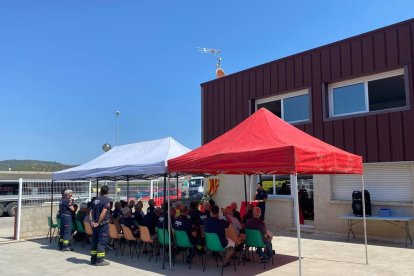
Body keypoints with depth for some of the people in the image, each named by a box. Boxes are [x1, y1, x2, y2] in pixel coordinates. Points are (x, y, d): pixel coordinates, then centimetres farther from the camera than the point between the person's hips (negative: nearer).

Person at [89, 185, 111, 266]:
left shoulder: (95, 200, 12)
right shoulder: (107, 200, -10)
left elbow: (91, 212, 7)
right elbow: (103, 212, -20)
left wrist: (92, 221, 0)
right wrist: (98, 223, -15)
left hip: (95, 224, 7)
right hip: (103, 224, -7)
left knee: (95, 241, 13)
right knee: (102, 241, -2)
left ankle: (93, 259, 20)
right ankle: (99, 260, -1)